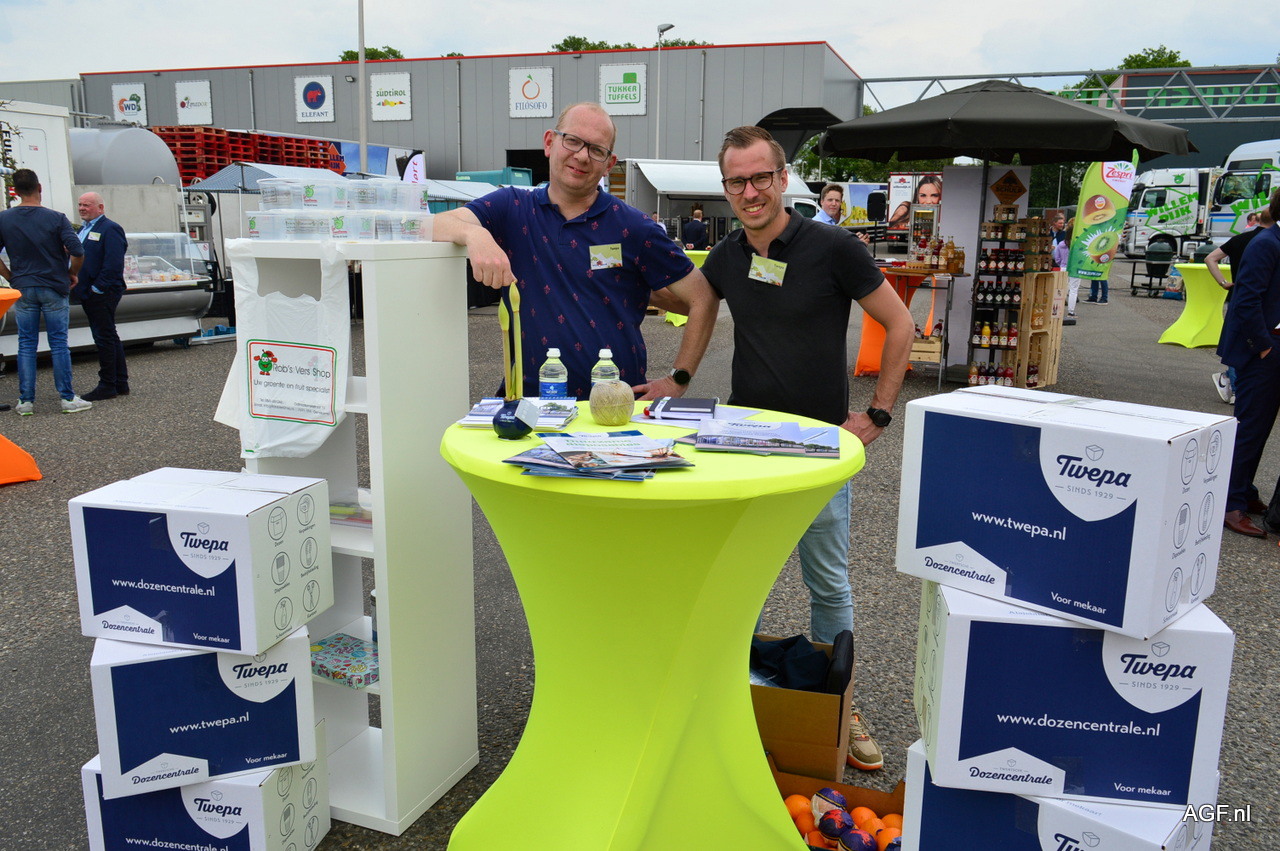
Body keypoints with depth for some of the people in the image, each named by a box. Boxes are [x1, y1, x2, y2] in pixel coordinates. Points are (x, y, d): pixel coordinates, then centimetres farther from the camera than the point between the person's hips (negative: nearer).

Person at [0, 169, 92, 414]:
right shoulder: (55, 218, -8)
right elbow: (77, 252, -14)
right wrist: (72, 274, 3)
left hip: (22, 288, 2)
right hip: (54, 288, -2)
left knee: (26, 345, 7)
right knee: (59, 344, 2)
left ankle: (26, 400, 9)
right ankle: (68, 398, 4)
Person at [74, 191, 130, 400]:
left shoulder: (110, 229, -11)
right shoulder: (84, 229, 19)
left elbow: (113, 264, -19)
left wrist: (97, 288, -20)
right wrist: (78, 287, 11)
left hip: (102, 294, -10)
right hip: (88, 294, 10)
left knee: (105, 338, -6)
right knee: (109, 337, 13)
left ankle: (107, 386, 0)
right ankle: (120, 383, 19)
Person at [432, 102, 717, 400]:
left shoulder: (634, 228, 2)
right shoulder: (511, 208, 6)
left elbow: (702, 299, 4)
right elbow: (437, 225, -9)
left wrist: (676, 382, -1)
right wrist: (475, 234, -31)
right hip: (532, 398, 0)